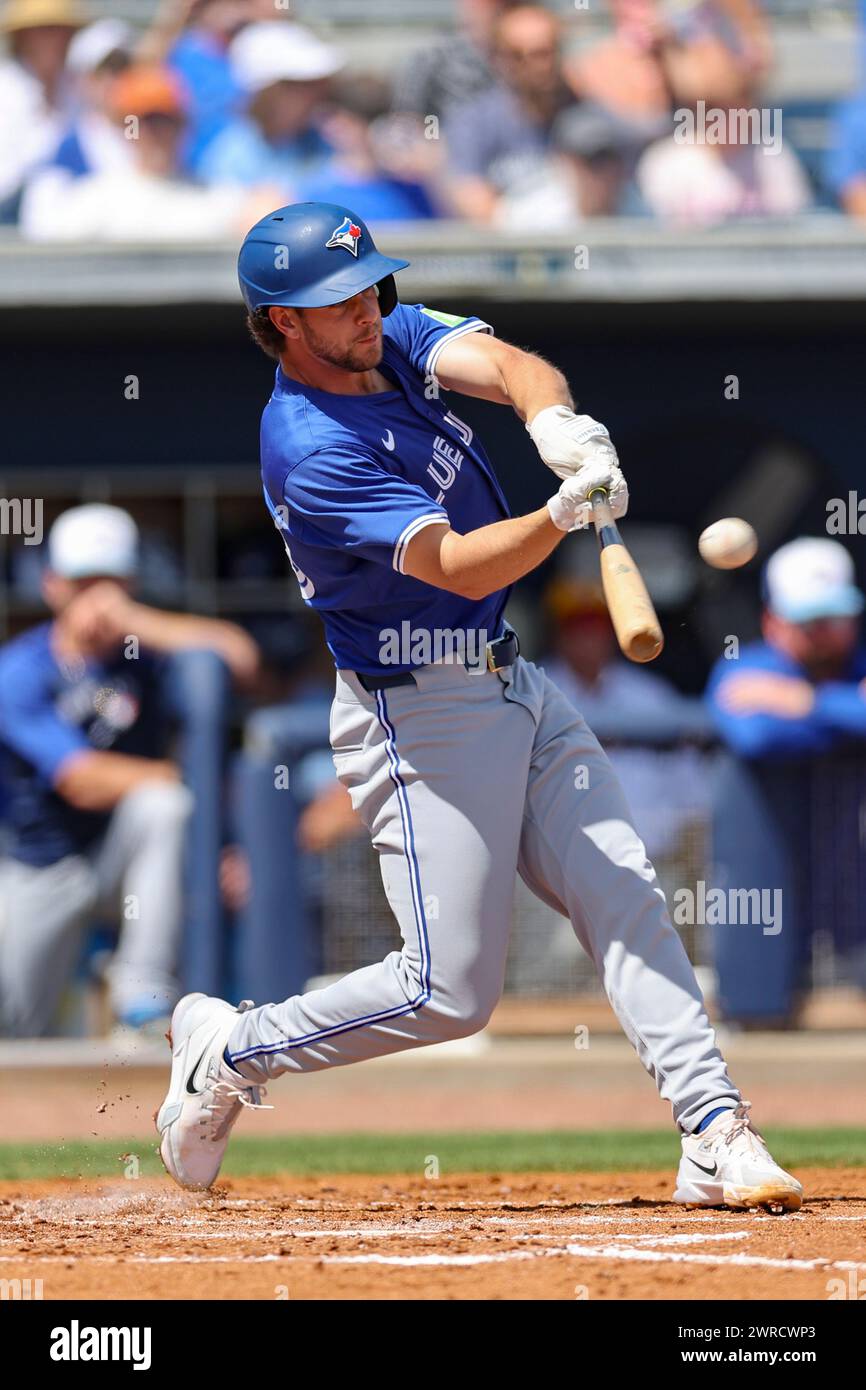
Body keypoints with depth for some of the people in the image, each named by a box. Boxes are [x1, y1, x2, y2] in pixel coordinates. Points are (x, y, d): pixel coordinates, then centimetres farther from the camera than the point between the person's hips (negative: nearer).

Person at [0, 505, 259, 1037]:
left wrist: (133, 620, -27)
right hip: (43, 868, 0)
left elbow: (239, 657, -28)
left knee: (162, 807, -34)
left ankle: (145, 989, -30)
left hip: (127, 853, 0)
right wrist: (185, 776, -25)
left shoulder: (148, 650, -8)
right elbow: (82, 782, -22)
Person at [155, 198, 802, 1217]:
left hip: (512, 685, 8)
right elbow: (456, 565, -29)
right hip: (420, 718, -8)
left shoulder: (394, 338, 3)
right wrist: (564, 513, -46)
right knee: (448, 991, -6)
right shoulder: (310, 452, -23)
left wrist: (557, 424, -38)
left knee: (623, 896, -2)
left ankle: (716, 1136, -5)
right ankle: (228, 1051, 13)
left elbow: (504, 365, -15)